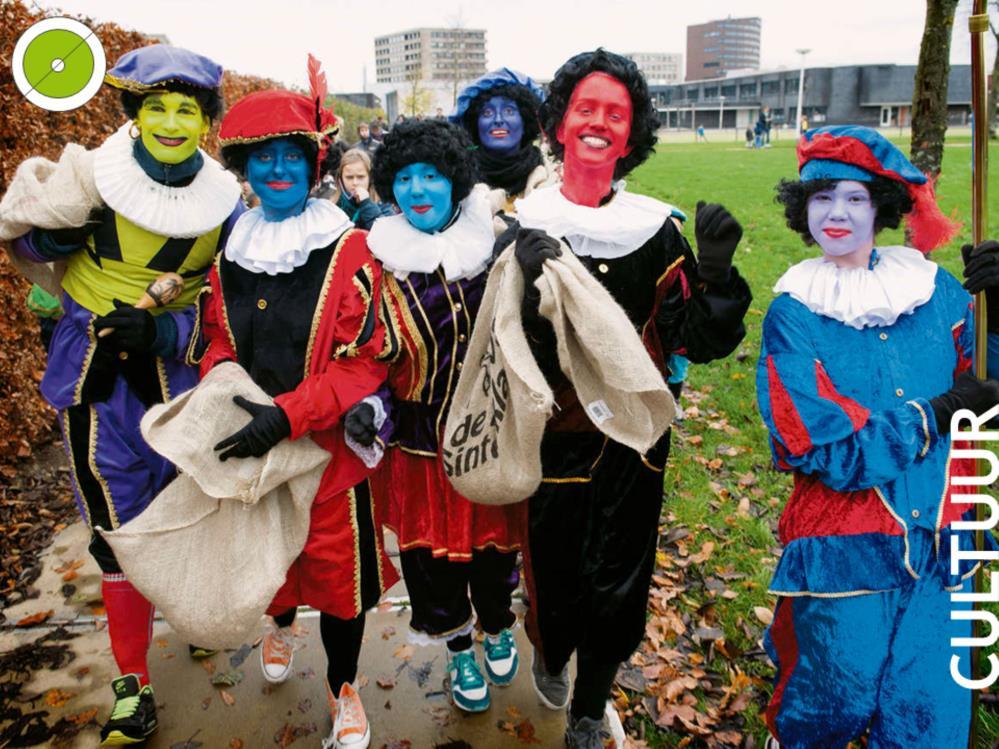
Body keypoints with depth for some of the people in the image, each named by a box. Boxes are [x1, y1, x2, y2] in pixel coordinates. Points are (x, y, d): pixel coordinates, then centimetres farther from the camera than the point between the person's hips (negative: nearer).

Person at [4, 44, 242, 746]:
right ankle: (132, 681, 22)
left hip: (177, 368, 1)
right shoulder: (94, 178, -9)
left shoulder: (225, 202, -6)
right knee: (118, 528, 6)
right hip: (95, 375, 0)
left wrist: (161, 330, -21)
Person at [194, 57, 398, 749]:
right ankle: (282, 623, 58)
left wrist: (286, 415, -26)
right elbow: (216, 340, 10)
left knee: (338, 568, 8)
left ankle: (344, 688, 34)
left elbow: (364, 360, -16)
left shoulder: (349, 252, -11)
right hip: (250, 446, 4)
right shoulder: (229, 251, 4)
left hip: (328, 446, -4)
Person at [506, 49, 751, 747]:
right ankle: (549, 657, 50)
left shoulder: (657, 232, -1)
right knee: (555, 580, 12)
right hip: (555, 444, -2)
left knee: (618, 589, 12)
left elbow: (697, 341, -2)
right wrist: (533, 292, -31)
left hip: (634, 445, 2)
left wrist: (717, 273, -18)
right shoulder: (527, 229, -7)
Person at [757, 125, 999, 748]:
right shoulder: (794, 316, -7)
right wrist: (934, 416, -14)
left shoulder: (936, 291, 2)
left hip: (940, 551, 3)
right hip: (843, 553, -3)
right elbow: (824, 452, -14)